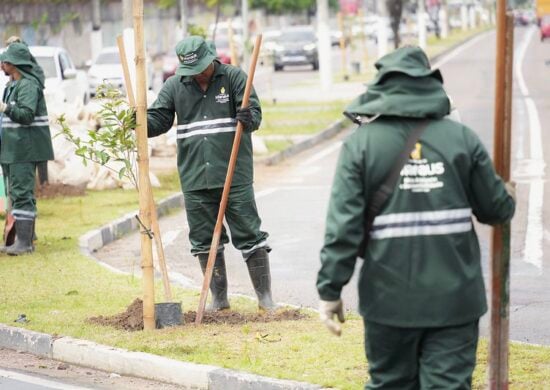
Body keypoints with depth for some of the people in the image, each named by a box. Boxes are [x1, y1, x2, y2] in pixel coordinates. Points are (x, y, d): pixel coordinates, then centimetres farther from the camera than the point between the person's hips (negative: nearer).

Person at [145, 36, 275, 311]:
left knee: (249, 235, -1)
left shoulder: (233, 77, 0)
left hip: (234, 176, -3)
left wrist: (249, 119, -29)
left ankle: (265, 297, 6)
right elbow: (159, 119, 8)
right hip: (195, 180, 3)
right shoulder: (174, 86, 7)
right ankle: (219, 298, 19)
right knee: (204, 241, 9)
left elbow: (255, 113, -5)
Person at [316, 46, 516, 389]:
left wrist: (330, 290, -4)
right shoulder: (462, 138, 0)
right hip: (454, 296, 0)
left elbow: (344, 224, -10)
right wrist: (508, 199, 31)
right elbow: (495, 209, 6)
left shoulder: (361, 144, -5)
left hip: (390, 296, 0)